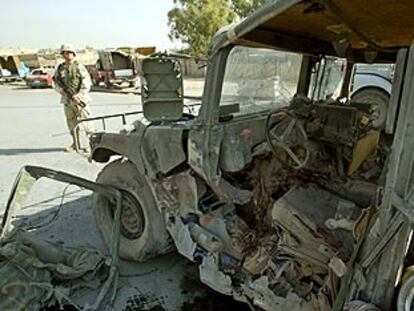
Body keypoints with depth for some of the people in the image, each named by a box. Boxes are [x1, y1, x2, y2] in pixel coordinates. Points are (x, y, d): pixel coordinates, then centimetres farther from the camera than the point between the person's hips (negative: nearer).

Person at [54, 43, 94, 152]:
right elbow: (56, 82, 16)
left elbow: (87, 82, -9)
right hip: (67, 100, 5)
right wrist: (60, 89, -7)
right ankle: (75, 143, 21)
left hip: (80, 98, -4)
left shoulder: (79, 67, -2)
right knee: (71, 122, 9)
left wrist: (79, 94, -20)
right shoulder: (59, 68, 10)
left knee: (85, 119, -7)